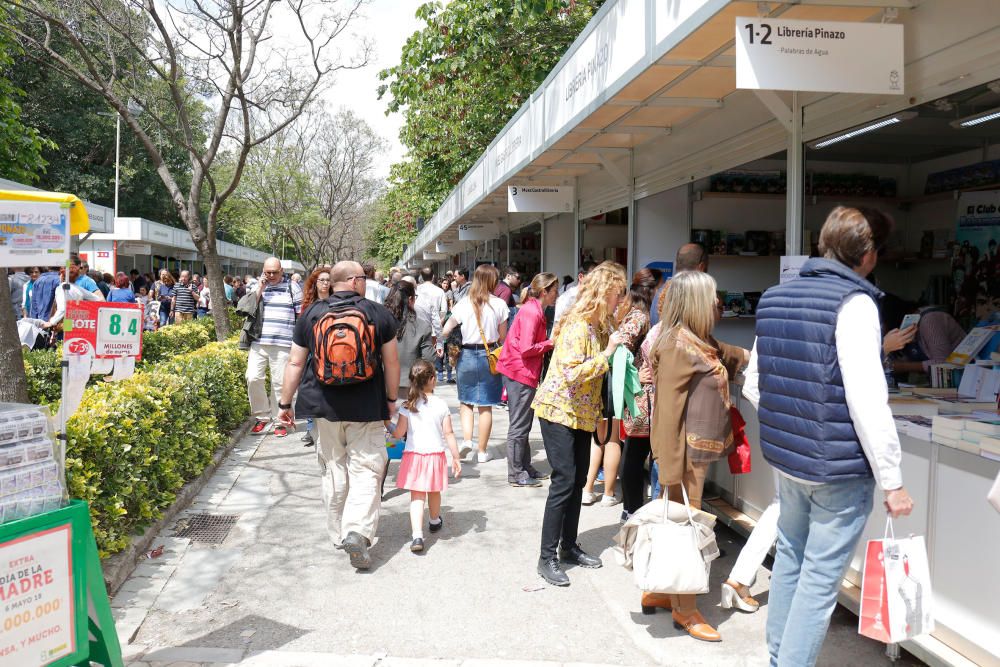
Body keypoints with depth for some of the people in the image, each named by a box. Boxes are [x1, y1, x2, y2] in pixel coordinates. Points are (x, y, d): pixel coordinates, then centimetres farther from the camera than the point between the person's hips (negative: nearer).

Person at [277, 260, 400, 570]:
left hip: (325, 405, 3)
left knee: (333, 470, 15)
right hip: (367, 406, -2)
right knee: (365, 470, 2)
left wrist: (285, 403, 11)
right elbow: (391, 361, 0)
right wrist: (392, 399, 11)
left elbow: (295, 363, 4)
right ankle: (358, 531, -14)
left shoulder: (311, 314, 3)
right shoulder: (379, 313, -1)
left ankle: (338, 533, 25)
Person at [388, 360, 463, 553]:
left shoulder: (407, 406, -6)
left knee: (416, 497, -2)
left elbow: (399, 433, -5)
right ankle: (435, 521, 47)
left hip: (413, 455, -1)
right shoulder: (441, 405, -5)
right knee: (434, 492, 23)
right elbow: (448, 434, -4)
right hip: (436, 455, 1)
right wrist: (456, 458, 2)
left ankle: (417, 536, -16)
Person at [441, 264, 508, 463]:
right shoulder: (499, 304, -6)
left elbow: (446, 329, 2)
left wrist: (440, 345, 20)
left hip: (467, 355, 1)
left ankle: (466, 440, -3)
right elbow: (502, 337, 0)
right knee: (485, 406, 7)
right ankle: (482, 451, 13)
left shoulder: (464, 303, -3)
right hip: (490, 356, -1)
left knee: (465, 402, 15)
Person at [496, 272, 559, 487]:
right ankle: (516, 474, 6)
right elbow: (526, 349, -23)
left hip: (524, 373, 10)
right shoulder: (531, 312, -18)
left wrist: (551, 342, 5)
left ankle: (525, 468, 26)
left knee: (523, 425, 17)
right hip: (520, 373, -10)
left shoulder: (535, 310, 13)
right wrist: (551, 343, -11)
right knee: (519, 426, -2)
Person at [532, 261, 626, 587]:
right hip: (558, 410, -9)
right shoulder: (577, 327, -20)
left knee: (578, 480, 13)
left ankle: (569, 546, 26)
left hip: (582, 414, 9)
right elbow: (571, 374, -30)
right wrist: (607, 353, -25)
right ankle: (547, 557, 1)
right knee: (564, 480, -9)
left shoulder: (601, 325, 7)